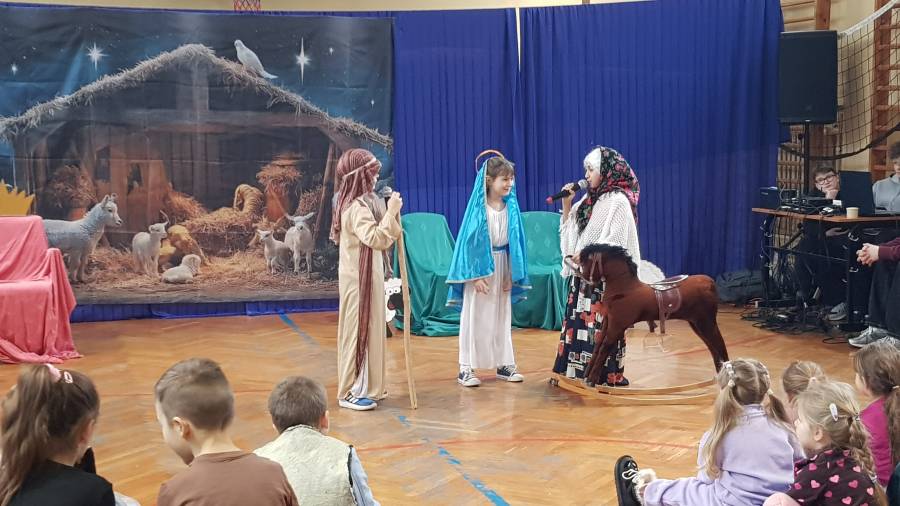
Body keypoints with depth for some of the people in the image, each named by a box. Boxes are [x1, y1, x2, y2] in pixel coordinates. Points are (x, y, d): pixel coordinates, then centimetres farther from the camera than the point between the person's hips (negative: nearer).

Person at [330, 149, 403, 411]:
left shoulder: (362, 203, 12)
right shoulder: (356, 208, -20)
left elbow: (379, 238, 15)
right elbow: (376, 239, -31)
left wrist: (388, 210, 8)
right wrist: (391, 212, -29)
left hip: (366, 277, 10)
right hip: (359, 279, -10)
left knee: (368, 329, 15)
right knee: (358, 330, -4)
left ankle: (365, 386, 24)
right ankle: (351, 392, 2)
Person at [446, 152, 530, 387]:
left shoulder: (511, 207, 2)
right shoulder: (478, 207, -12)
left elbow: (515, 241, 6)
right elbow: (469, 241, -11)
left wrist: (511, 274, 2)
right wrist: (475, 275, -15)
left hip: (502, 266, 5)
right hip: (480, 265, -5)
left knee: (502, 317, 11)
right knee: (474, 317, -1)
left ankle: (504, 364, 19)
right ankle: (466, 368, 3)